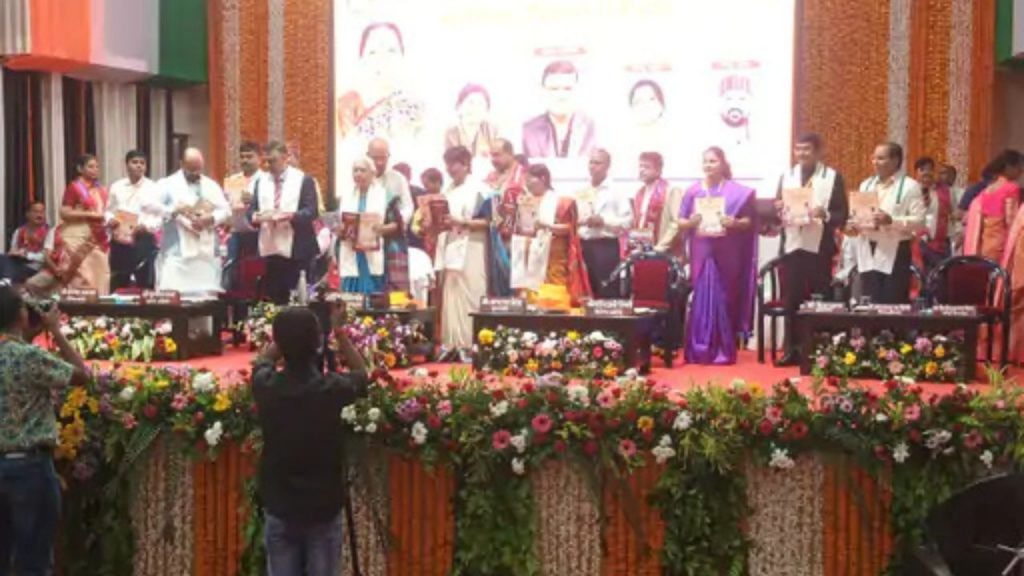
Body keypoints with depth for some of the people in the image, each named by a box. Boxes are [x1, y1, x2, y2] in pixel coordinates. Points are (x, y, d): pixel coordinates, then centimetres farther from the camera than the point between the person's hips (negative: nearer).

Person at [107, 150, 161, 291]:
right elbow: (109, 210, 14)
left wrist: (146, 226, -20)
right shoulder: (116, 187, 11)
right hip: (119, 241, 3)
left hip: (144, 241, -3)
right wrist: (110, 219, -8)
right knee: (118, 285, 8)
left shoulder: (153, 188, 0)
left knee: (145, 284, 1)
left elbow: (161, 216, -4)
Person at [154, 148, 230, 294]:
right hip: (177, 253, -3)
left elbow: (226, 210, 9)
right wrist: (175, 210, -18)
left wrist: (211, 218, -11)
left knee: (205, 294, 1)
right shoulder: (168, 184, 5)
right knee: (173, 293, -10)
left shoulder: (212, 186, 15)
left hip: (206, 252, 3)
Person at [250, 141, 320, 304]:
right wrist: (256, 216, -14)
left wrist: (290, 215, -26)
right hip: (270, 250, 4)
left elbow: (312, 211, -9)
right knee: (273, 298, 8)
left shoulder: (303, 179, -1)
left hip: (296, 250, -4)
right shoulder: (261, 181, 14)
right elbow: (251, 209, 10)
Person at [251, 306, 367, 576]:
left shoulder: (265, 386, -13)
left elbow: (263, 361, 14)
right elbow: (362, 374, 7)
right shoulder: (332, 388, -18)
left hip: (279, 508, 2)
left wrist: (287, 333, 11)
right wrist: (339, 332, 7)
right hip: (325, 509, -2)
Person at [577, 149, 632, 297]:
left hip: (606, 247, -5)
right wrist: (582, 221, -7)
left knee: (607, 293, -6)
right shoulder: (581, 193, 15)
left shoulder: (616, 192, 0)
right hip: (584, 246, 5)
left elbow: (627, 221, -8)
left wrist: (603, 221, -15)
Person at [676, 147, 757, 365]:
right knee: (701, 299, -1)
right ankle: (699, 351, 4)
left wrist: (735, 223, -17)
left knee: (724, 299, 1)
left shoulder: (737, 191, 4)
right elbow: (681, 222, 9)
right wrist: (690, 222, -13)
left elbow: (748, 221, 3)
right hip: (701, 253, 1)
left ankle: (724, 351, 8)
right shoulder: (693, 191, 9)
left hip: (727, 255, -1)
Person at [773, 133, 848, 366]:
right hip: (792, 245, 3)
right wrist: (778, 209, -10)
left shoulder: (833, 177, 2)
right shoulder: (786, 176, 13)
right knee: (791, 300, 3)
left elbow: (842, 215, -3)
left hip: (819, 247, -3)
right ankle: (791, 349, 9)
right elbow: (777, 210, 13)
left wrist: (825, 214, -22)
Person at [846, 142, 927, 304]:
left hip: (895, 252, -6)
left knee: (893, 305, -4)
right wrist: (852, 224, -3)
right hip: (868, 252, 6)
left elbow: (919, 221, -10)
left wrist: (891, 221, -22)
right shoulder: (866, 185, 17)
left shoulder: (910, 186, -3)